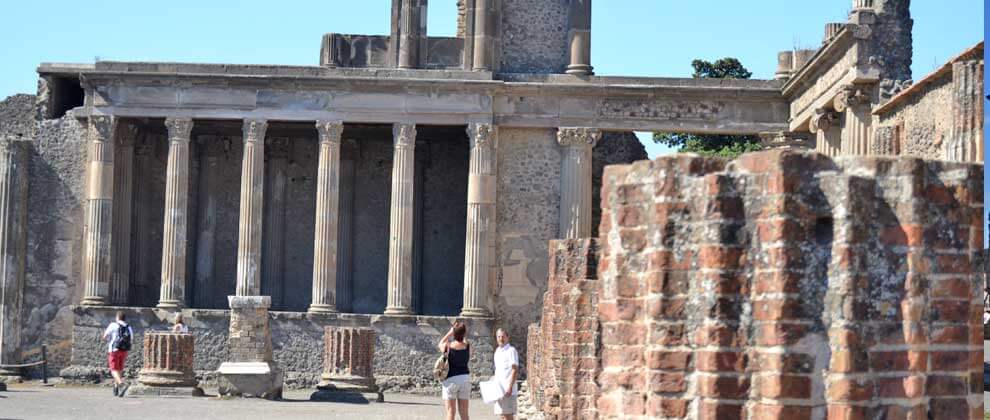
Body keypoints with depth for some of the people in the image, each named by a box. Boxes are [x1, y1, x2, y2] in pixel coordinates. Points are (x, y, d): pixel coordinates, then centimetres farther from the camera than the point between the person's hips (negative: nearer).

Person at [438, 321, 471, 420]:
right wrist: (462, 334, 14)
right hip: (465, 378, 2)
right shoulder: (468, 346, -7)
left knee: (451, 411, 2)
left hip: (450, 379, -2)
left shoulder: (447, 346, -11)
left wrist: (450, 332, 15)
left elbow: (440, 345, 13)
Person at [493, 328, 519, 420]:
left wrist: (510, 386, -20)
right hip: (499, 389, 8)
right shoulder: (497, 351, 17)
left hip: (508, 389, -8)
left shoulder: (511, 351, -8)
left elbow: (515, 370, -13)